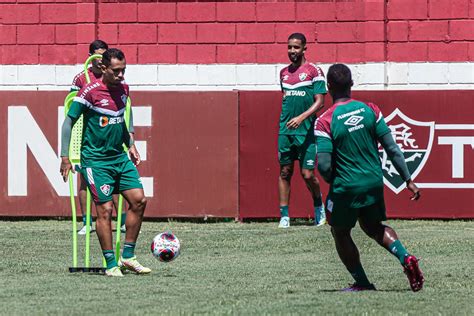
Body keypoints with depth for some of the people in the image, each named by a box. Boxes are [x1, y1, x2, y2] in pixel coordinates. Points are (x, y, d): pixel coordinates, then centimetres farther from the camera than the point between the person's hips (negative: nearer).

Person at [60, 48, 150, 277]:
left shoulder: (123, 89, 6)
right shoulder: (89, 92, -14)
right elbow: (69, 121, -9)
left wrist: (130, 144, 21)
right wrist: (65, 157, -11)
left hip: (119, 157, 7)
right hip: (95, 160, -7)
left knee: (139, 200, 0)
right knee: (105, 209, -9)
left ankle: (127, 257, 10)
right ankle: (111, 264, -1)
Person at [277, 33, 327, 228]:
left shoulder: (314, 71, -4)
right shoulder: (284, 72, 13)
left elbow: (320, 102, -10)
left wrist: (301, 117, -22)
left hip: (306, 130, -5)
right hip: (285, 130, 5)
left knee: (307, 174, -4)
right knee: (285, 172, 2)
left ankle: (319, 206, 22)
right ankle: (284, 215, 5)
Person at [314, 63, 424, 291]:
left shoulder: (325, 121, -16)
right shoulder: (370, 110, -4)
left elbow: (324, 165, -18)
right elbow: (392, 149, -3)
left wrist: (331, 181, 4)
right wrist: (408, 180, 4)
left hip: (345, 187, -5)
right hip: (375, 183, 5)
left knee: (340, 233, 18)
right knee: (373, 226, 26)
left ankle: (362, 282, 20)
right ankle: (405, 258, 3)